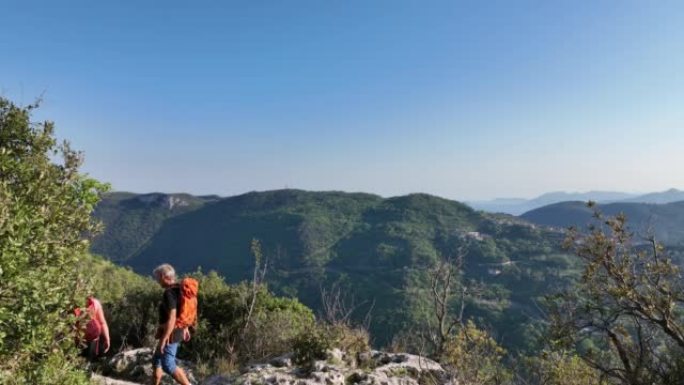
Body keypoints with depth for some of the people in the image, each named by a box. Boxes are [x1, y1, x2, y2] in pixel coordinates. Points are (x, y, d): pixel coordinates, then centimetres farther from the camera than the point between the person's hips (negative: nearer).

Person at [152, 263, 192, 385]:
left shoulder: (169, 293, -23)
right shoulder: (178, 289, 6)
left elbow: (172, 318, -27)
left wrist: (163, 339, -24)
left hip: (170, 334, -10)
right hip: (177, 331, 10)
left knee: (168, 366, -2)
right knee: (156, 360, 22)